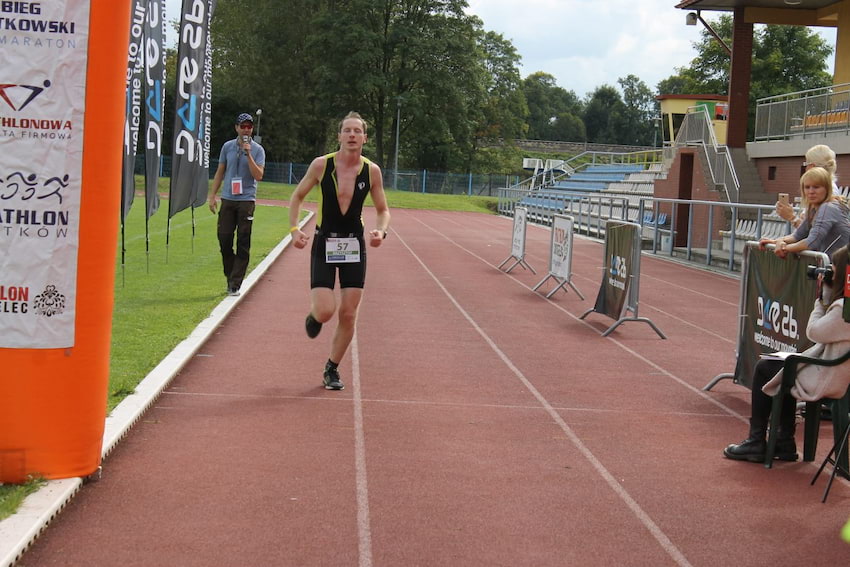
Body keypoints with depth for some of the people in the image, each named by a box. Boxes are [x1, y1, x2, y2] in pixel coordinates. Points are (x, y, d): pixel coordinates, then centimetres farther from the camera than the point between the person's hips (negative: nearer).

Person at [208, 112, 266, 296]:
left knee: (243, 243, -4)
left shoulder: (257, 150, 1)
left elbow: (258, 175, -11)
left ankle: (235, 284, -1)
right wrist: (212, 195, 10)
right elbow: (220, 172, 15)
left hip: (247, 200, -3)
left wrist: (248, 154, -17)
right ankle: (230, 277, 17)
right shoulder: (227, 146, 10)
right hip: (228, 199, 3)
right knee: (224, 238, 0)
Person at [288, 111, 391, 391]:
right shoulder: (321, 164, -8)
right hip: (324, 244, -2)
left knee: (348, 315, 1)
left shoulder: (372, 171, -3)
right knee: (326, 310, -14)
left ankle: (332, 370, 20)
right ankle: (314, 314, 25)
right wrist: (294, 229, -9)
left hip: (354, 246, 2)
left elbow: (383, 210, 8)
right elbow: (297, 196, 5)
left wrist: (380, 231, -12)